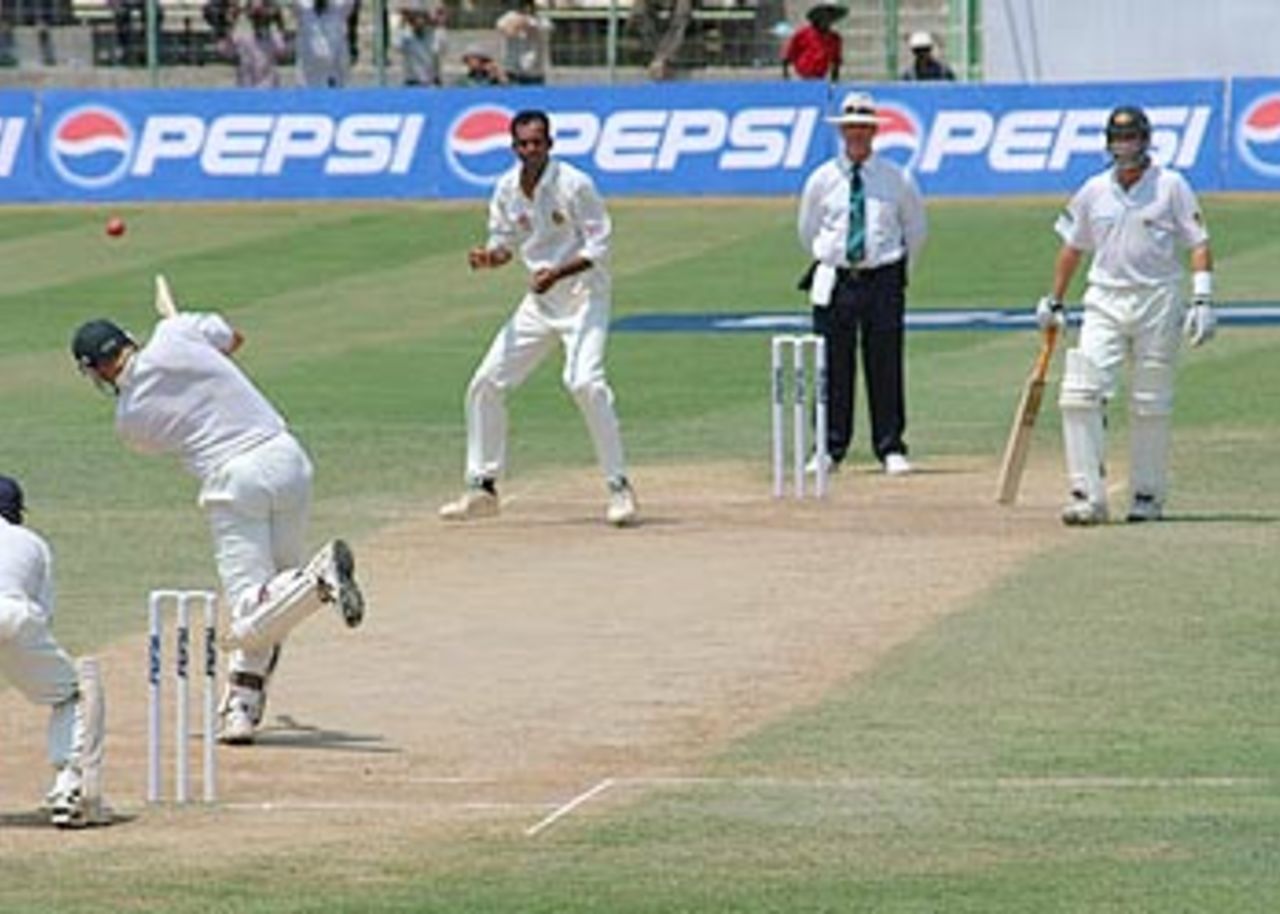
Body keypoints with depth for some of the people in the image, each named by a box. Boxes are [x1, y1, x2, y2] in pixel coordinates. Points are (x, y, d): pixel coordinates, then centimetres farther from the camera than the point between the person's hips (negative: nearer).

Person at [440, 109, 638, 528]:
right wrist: (488, 255, -9)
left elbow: (598, 248, -14)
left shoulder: (574, 185, -16)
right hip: (539, 301, 7)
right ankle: (482, 488, 17)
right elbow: (505, 242, 13)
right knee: (486, 383, 4)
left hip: (583, 294, -7)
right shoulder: (507, 190, 2)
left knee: (584, 380, -26)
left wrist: (558, 273, -27)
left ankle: (619, 488, -18)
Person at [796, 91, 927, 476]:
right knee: (834, 368, 2)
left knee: (885, 367, 0)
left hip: (883, 281, -1)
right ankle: (830, 449, 8)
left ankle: (891, 449, 6)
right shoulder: (821, 180, 4)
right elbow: (807, 230, 17)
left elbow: (915, 229, 16)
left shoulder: (897, 180, 2)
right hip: (834, 281, 1)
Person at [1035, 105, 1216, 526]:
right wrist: (1054, 302, 19)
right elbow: (1072, 247, 19)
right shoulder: (1093, 191, 8)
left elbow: (1198, 243, -3)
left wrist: (1202, 299, -14)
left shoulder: (1171, 186, -1)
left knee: (1150, 406, 3)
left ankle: (1147, 495, 16)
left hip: (1158, 301, -2)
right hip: (1104, 301, 2)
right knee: (1080, 395, -13)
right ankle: (1088, 495, -12)